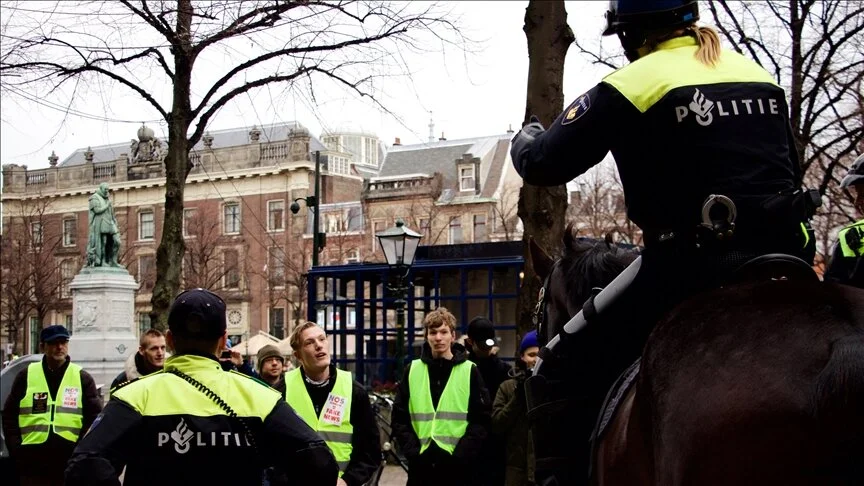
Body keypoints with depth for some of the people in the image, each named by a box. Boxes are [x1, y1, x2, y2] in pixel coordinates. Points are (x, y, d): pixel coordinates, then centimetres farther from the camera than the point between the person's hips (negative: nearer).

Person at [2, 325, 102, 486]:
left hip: (71, 465, 0)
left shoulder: (82, 378, 6)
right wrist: (17, 451, -1)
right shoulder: (26, 376, 7)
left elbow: (94, 417, 4)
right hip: (33, 465, 0)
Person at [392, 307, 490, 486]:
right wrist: (414, 452, -7)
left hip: (458, 469, -2)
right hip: (421, 468, 2)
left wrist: (460, 456, -12)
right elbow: (399, 418, 7)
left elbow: (481, 420, -1)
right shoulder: (412, 371, 8)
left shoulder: (469, 371, 3)